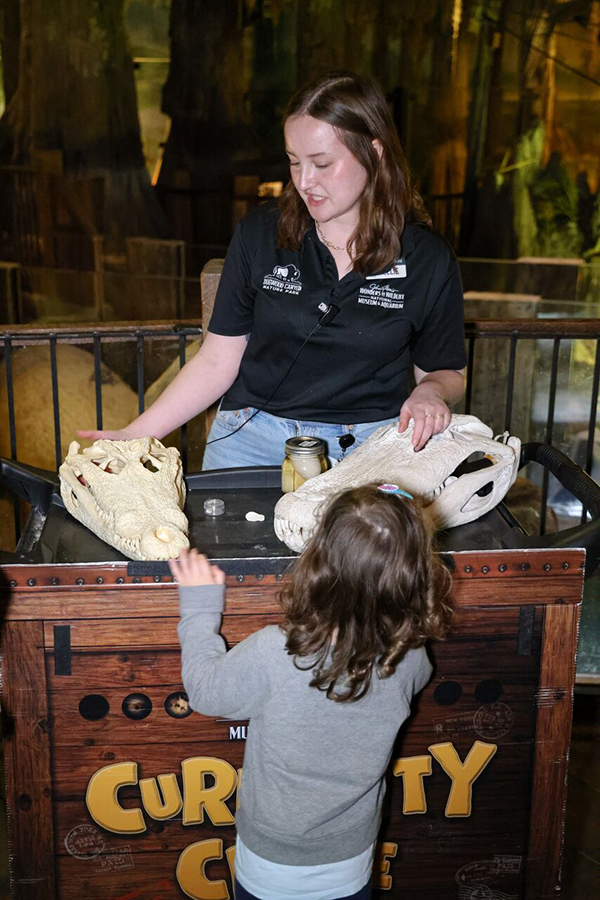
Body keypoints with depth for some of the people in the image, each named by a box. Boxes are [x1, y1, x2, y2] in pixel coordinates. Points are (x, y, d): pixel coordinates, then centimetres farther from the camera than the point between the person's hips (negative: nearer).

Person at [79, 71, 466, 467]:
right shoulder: (259, 234, 1)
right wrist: (135, 435, -6)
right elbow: (217, 361, 2)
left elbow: (447, 372, 12)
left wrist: (430, 391, -12)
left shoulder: (428, 260, -1)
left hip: (366, 448, -1)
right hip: (250, 439, 1)